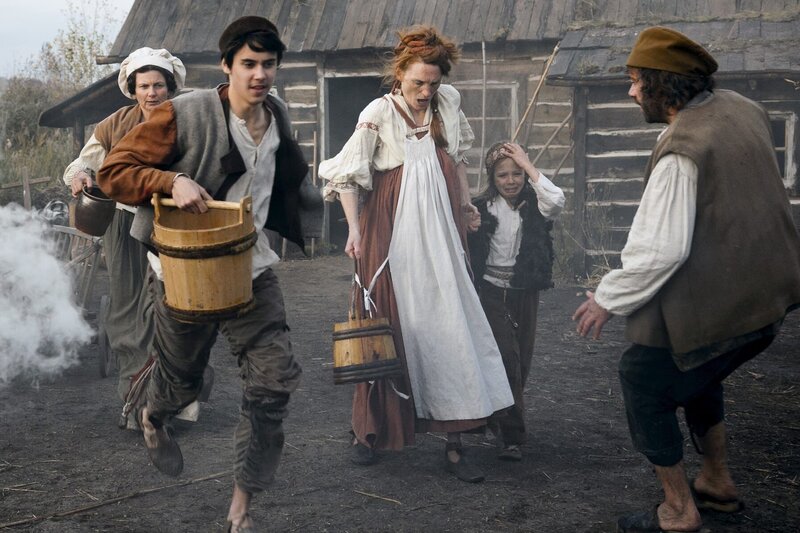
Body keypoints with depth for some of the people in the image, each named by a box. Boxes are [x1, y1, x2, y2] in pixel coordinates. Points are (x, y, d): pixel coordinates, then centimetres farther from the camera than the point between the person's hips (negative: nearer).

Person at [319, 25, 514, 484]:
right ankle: (372, 431, 19)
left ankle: (455, 443, 4)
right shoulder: (379, 114, -7)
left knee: (450, 327, 0)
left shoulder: (449, 102, 5)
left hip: (441, 232, 4)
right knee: (389, 327, 3)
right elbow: (346, 174, -9)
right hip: (393, 235, -3)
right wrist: (354, 230, -16)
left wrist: (466, 205, 19)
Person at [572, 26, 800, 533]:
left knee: (643, 380, 7)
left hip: (714, 302, -9)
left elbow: (661, 250, -26)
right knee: (696, 372, 28)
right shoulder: (741, 108, 3)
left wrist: (607, 299, -14)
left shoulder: (681, 150, -24)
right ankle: (718, 482, 41)